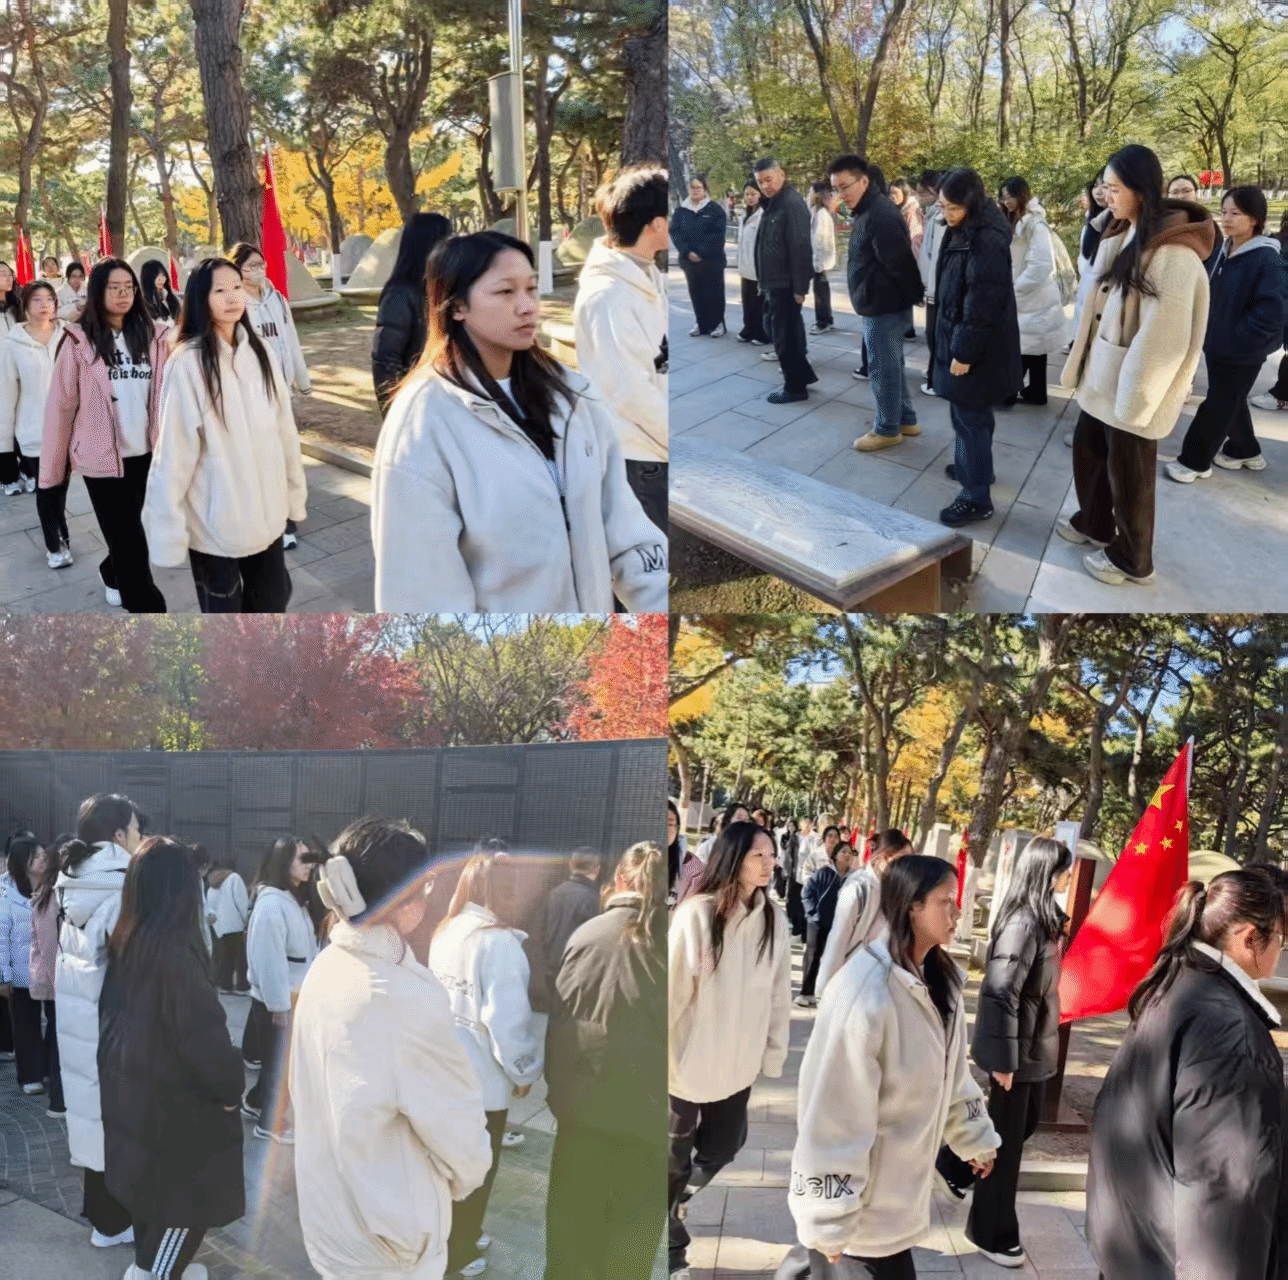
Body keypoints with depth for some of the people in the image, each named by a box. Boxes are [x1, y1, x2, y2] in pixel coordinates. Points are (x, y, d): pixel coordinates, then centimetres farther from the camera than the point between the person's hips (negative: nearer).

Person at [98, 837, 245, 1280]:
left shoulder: (124, 942, 0)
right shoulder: (176, 953, -26)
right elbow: (205, 1034, -24)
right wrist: (230, 1087, -9)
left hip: (129, 1090, 8)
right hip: (174, 1100, -8)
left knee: (150, 1190, 22)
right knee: (187, 1201, 7)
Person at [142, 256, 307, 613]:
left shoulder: (259, 352, 1)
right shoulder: (188, 362, -16)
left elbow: (284, 428, 7)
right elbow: (174, 450, -16)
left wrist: (294, 493, 11)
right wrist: (168, 529, -16)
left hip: (265, 512, 5)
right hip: (214, 520, -5)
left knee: (272, 600, 19)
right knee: (222, 610, 10)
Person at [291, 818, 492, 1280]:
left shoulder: (325, 969, -5)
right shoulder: (406, 999, -30)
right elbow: (455, 1121, -17)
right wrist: (466, 1175, 3)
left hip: (328, 1214, 7)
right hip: (389, 1235, -7)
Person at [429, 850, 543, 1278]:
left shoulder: (445, 933, 4)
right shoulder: (497, 940, -21)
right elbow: (507, 1017, -24)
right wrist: (524, 1070, -9)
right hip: (483, 1073, -7)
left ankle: (457, 1237, 37)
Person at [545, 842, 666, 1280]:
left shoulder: (587, 934, -3)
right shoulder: (663, 938, -8)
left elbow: (559, 1018, 1)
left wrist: (557, 1086, 10)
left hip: (584, 1102, 2)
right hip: (648, 1109, -2)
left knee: (572, 1227, 17)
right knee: (632, 1244, 10)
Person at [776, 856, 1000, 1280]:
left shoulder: (938, 981, 0)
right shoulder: (866, 992, -27)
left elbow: (952, 1075, 16)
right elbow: (833, 1115, -24)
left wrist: (976, 1138, 22)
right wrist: (830, 1217, -20)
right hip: (863, 1201, -7)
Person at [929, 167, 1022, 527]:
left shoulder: (987, 241, -22)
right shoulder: (964, 231, 9)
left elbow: (982, 304, -24)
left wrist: (964, 352, -22)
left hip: (977, 348, -10)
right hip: (961, 338, 10)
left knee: (970, 417, -3)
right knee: (966, 414, 23)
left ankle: (977, 498, 5)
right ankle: (970, 466, 41)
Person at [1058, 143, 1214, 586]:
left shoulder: (1173, 251, -22)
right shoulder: (1123, 234, 6)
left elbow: (1164, 336, -24)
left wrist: (1134, 395, -21)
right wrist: (1083, 363, 12)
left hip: (1133, 384, -8)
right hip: (1103, 374, 8)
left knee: (1127, 474, 6)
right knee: (1087, 450, 22)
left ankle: (1132, 559, 25)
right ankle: (1093, 523, 45)